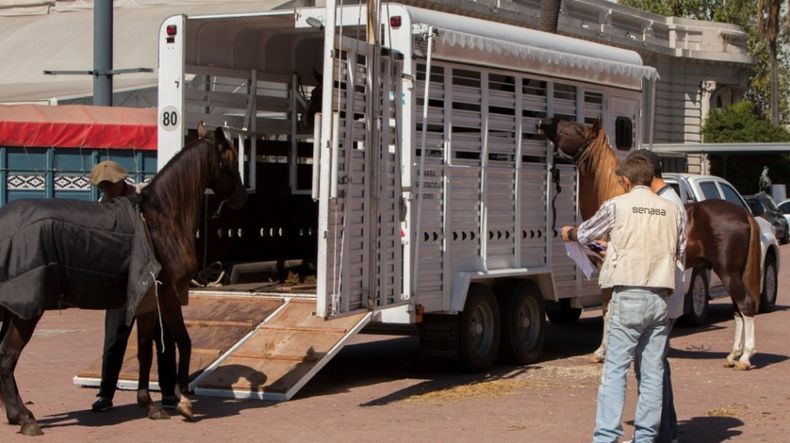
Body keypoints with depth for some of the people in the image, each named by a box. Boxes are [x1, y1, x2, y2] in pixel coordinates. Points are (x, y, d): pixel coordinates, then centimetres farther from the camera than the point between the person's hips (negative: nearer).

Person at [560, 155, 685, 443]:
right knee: (653, 372, 8)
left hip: (628, 297, -4)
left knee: (615, 370, -4)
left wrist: (569, 233, 35)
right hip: (660, 298, 4)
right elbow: (680, 257, 15)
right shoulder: (671, 211, 10)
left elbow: (585, 234, 13)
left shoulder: (617, 206, -2)